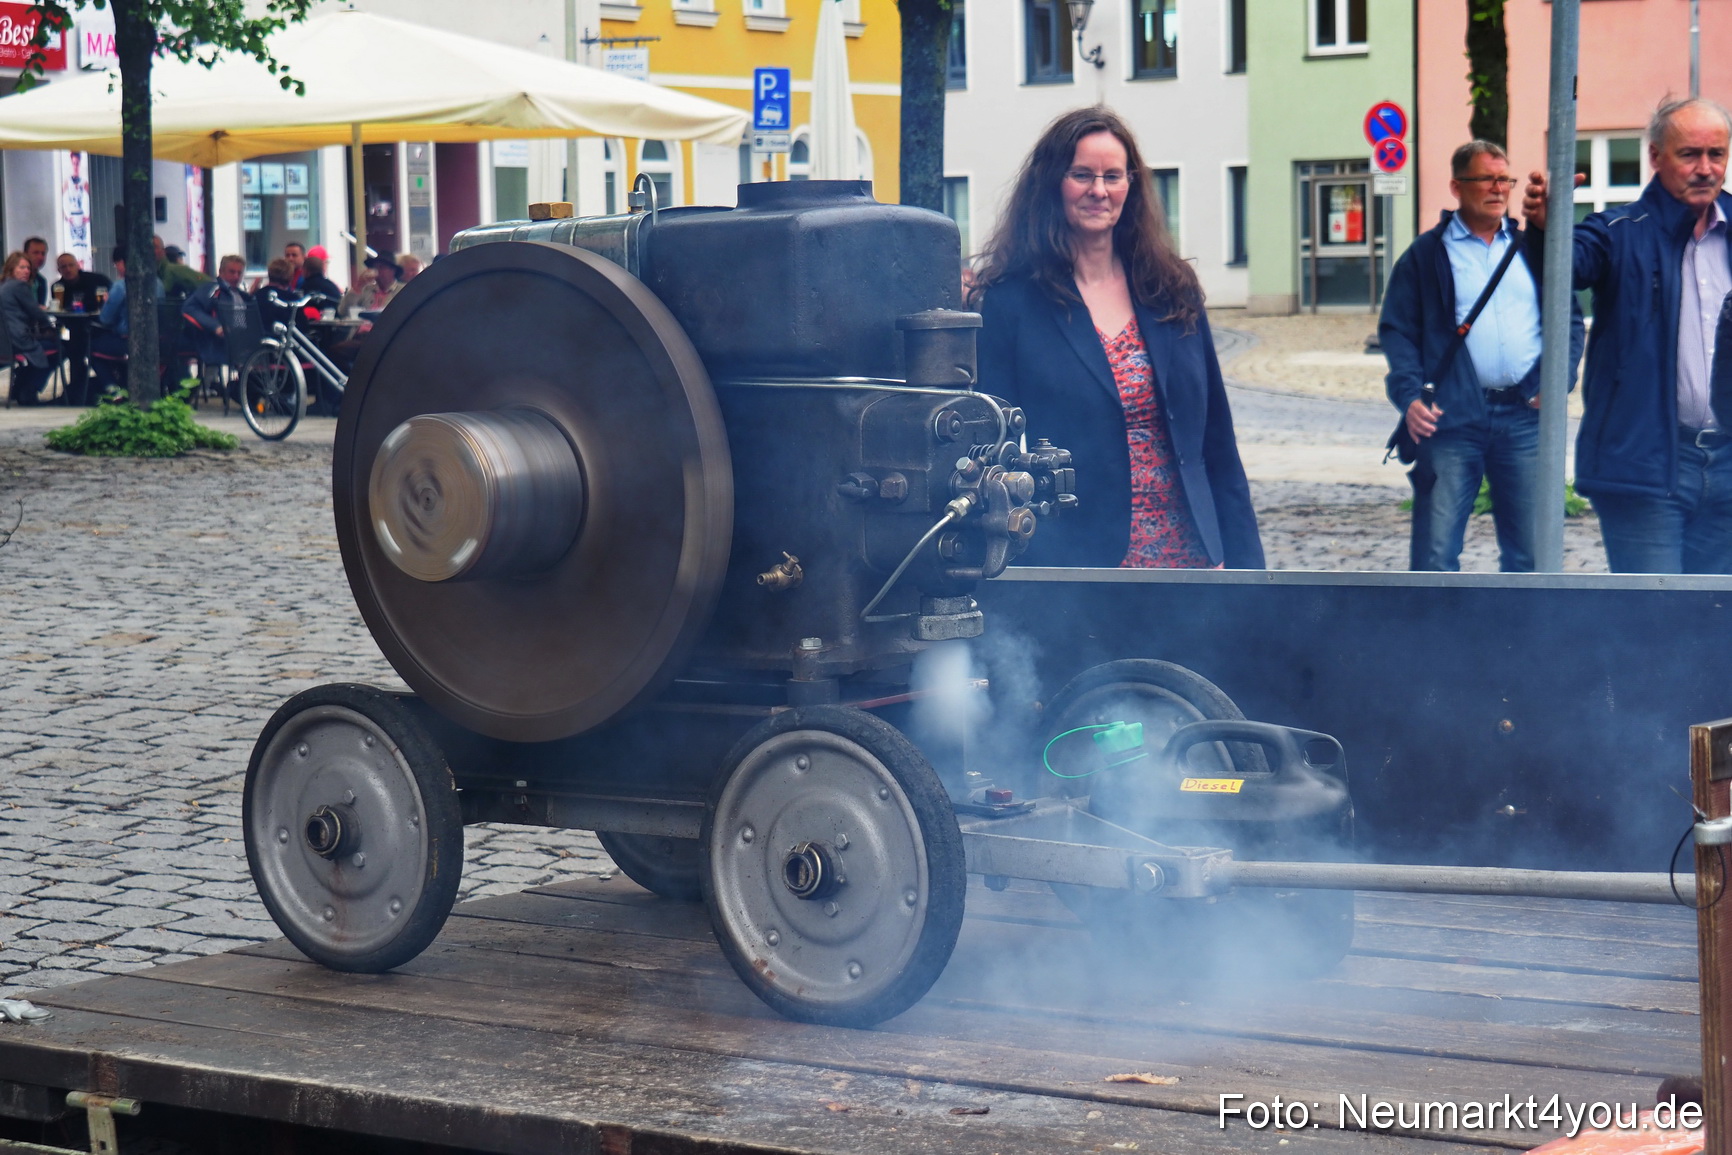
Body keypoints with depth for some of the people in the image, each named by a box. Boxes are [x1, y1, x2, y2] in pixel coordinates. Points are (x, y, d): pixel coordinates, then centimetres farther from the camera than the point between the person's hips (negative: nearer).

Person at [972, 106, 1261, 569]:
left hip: (1184, 550, 4)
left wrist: (1242, 562, 6)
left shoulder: (1172, 292, 11)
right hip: (1072, 565, -4)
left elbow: (1216, 441, 12)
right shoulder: (1011, 301, -1)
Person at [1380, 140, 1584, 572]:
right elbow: (1396, 330, 3)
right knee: (1436, 550, -6)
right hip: (1452, 418, -3)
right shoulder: (1426, 255, 6)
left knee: (1529, 550, 6)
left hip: (1525, 414, 3)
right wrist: (1408, 395, -12)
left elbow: (1568, 319, 17)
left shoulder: (1532, 249, 15)